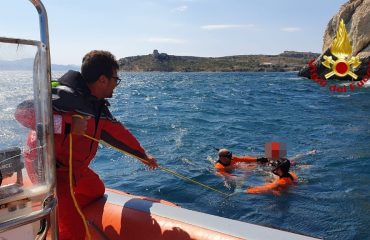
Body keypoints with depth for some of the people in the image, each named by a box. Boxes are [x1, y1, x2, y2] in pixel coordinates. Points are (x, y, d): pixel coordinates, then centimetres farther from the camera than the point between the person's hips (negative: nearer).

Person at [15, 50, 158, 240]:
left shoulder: (97, 105, 3)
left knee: (96, 190, 26)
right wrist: (67, 123, -39)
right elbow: (23, 112, -33)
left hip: (74, 165, 9)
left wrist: (143, 155, 20)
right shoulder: (67, 95, -25)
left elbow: (118, 133, 13)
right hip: (49, 167, -9)